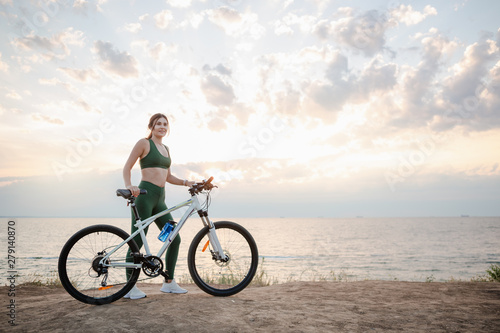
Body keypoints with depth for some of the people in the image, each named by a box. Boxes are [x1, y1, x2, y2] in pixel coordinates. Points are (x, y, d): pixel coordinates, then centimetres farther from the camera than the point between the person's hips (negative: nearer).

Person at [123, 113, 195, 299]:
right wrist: (129, 185, -22)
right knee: (137, 241, -5)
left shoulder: (166, 149, 20)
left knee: (174, 238, 5)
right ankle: (130, 287, 7)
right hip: (144, 195, -7)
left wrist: (187, 183, 12)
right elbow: (127, 168, -5)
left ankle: (169, 282, 15)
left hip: (159, 199, 7)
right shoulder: (144, 143, -1)